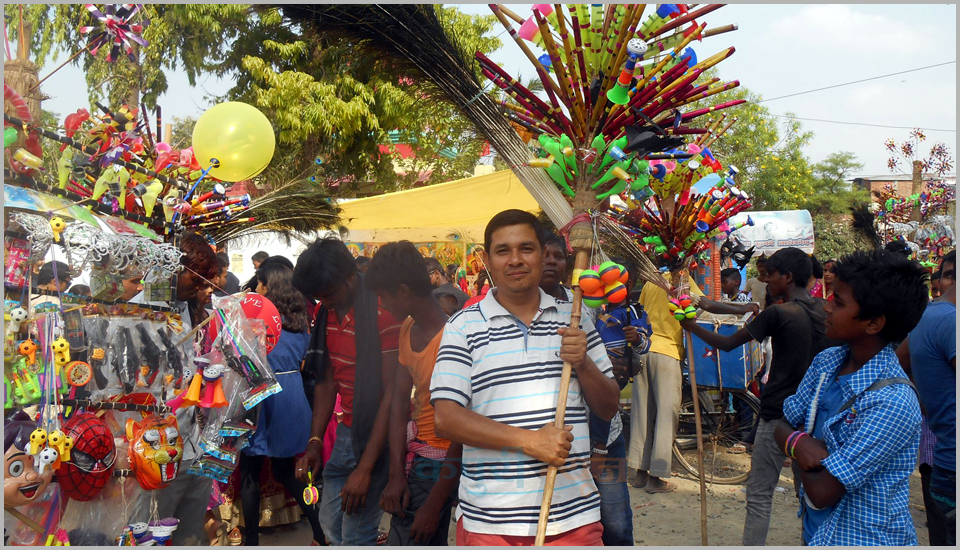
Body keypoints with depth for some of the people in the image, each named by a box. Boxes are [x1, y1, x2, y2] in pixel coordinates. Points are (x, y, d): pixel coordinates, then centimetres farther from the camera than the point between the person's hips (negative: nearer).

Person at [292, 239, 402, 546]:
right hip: (345, 432, 8)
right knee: (330, 523, 17)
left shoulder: (383, 313, -20)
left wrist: (365, 468, -20)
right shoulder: (328, 313, 7)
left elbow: (391, 395, -20)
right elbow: (327, 382, 12)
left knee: (355, 536, -5)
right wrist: (314, 441, 3)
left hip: (376, 436, -8)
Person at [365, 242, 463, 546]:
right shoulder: (407, 329, 5)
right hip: (414, 451, 8)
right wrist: (396, 474, -6)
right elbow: (400, 401, 4)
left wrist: (433, 506, -18)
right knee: (432, 542, 16)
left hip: (439, 463, -8)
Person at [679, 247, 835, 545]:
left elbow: (727, 343, -9)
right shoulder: (825, 312, 4)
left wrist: (691, 326, 2)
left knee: (759, 494, 1)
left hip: (778, 413, -6)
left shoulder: (778, 313, -14)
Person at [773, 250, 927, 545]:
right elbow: (783, 426, 2)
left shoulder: (893, 402, -28)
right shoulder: (827, 362, -5)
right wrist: (799, 442, -18)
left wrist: (803, 446, -10)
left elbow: (821, 493, -27)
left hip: (865, 538, -6)